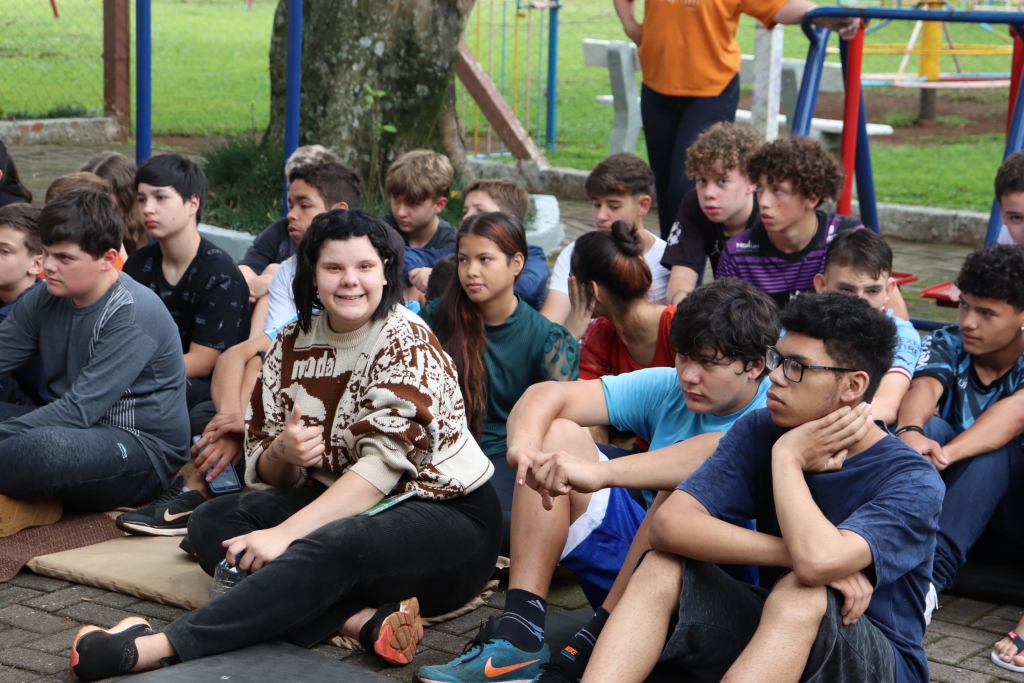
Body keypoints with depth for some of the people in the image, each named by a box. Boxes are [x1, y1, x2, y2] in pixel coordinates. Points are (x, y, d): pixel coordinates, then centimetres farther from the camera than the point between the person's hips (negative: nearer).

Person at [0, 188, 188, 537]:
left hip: (143, 451, -8)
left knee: (44, 447, -38)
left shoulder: (135, 314, -19)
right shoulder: (46, 299, 5)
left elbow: (79, 410, -23)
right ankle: (31, 498, -13)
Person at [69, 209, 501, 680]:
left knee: (330, 547, -37)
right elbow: (265, 472, 6)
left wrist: (286, 533, -32)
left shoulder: (406, 342, -13)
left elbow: (383, 464, -24)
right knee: (212, 523, -11)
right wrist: (283, 453, -20)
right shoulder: (293, 345, 5)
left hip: (446, 516, -7)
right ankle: (362, 619, -30)